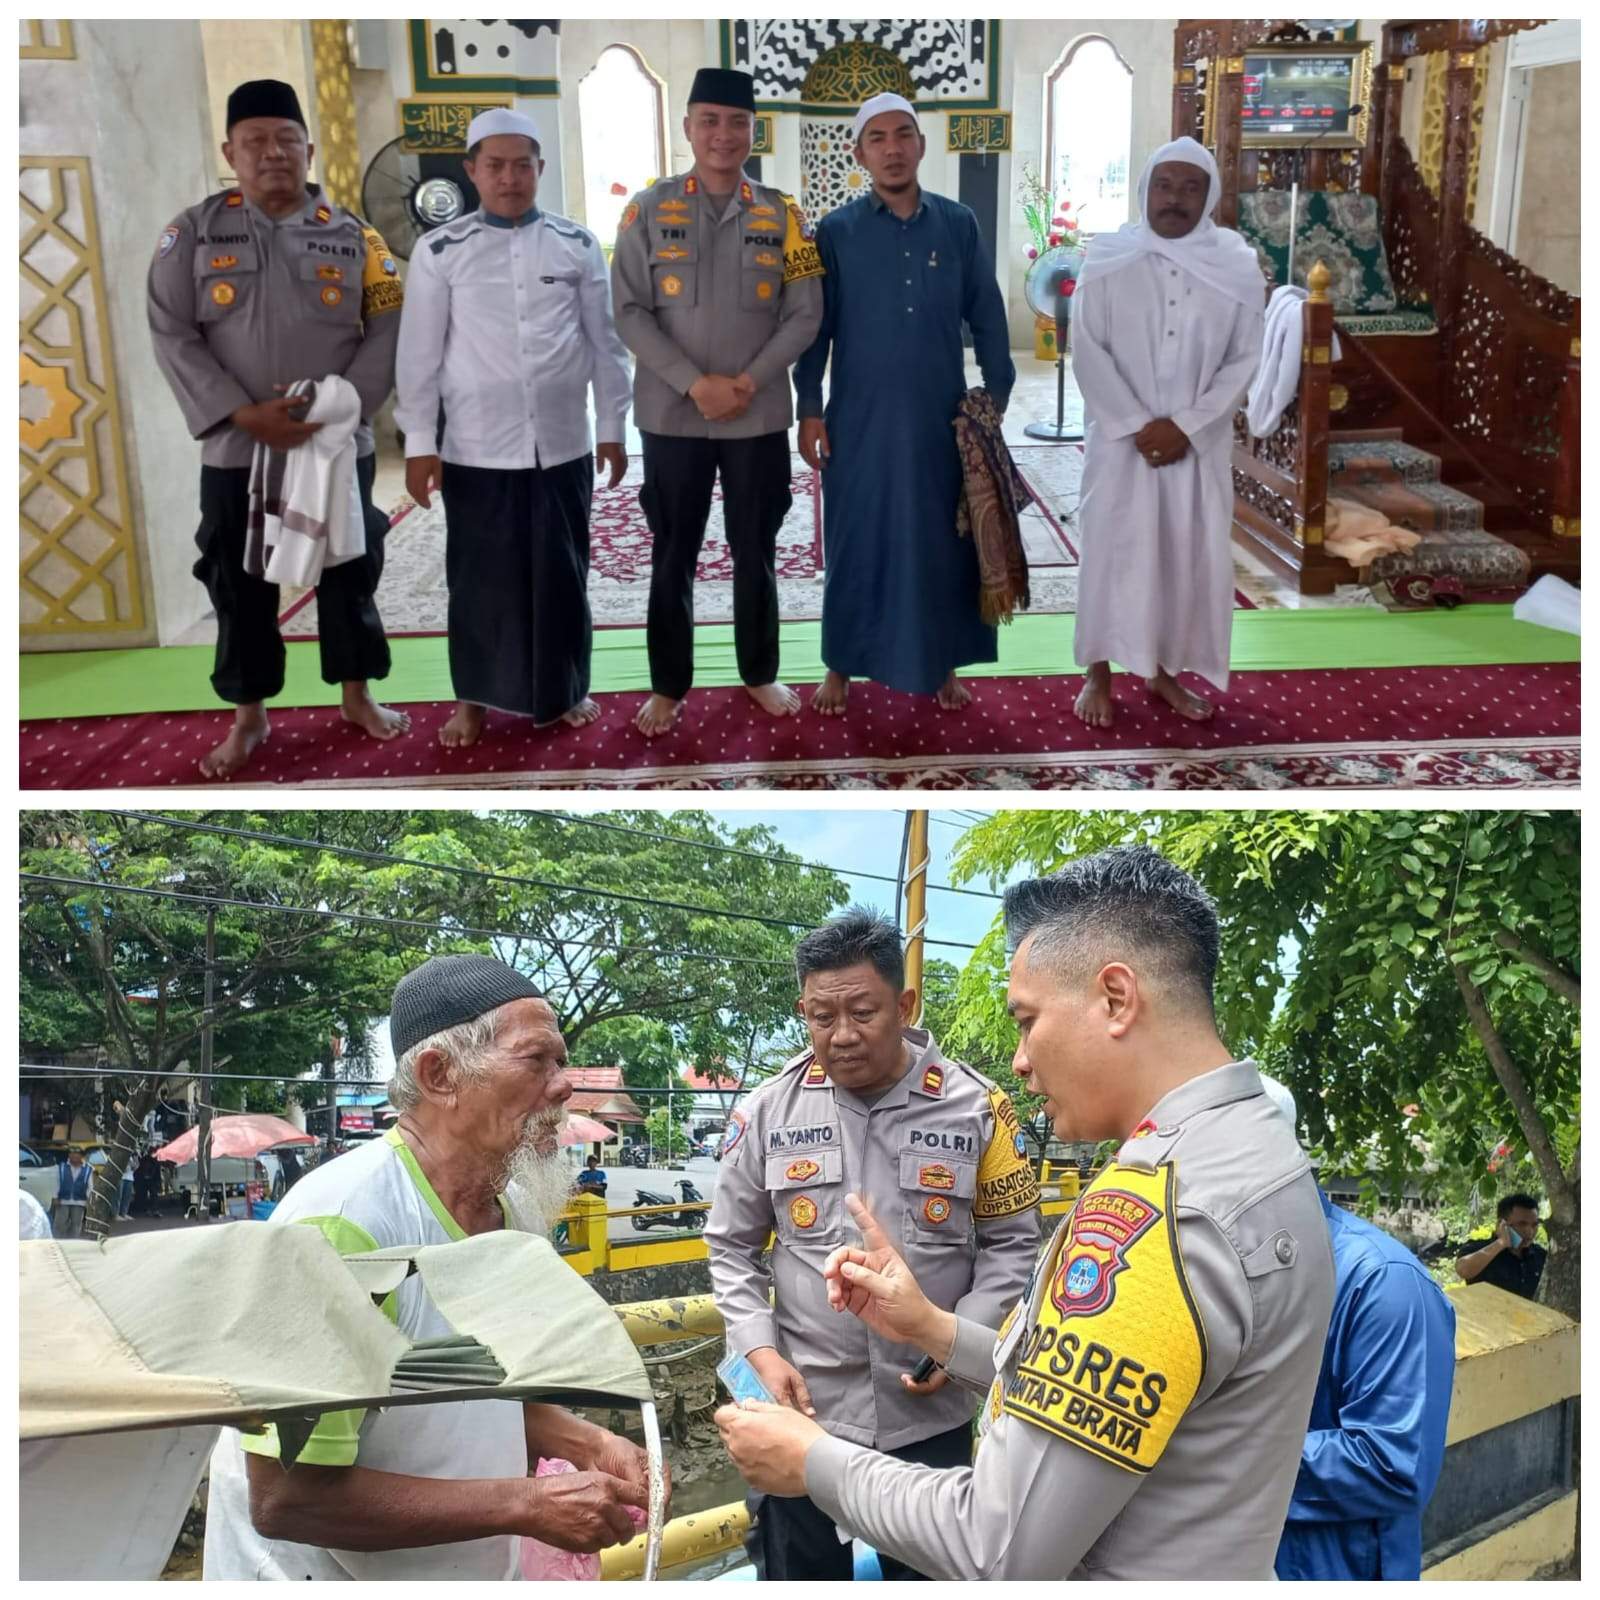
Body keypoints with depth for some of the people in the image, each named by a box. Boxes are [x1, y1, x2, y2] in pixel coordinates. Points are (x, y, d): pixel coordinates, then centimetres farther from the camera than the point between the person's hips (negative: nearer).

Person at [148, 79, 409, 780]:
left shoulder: (353, 236, 1)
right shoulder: (194, 231, -1)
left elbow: (389, 330, 0)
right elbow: (171, 334, -5)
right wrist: (243, 414, -16)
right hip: (234, 450, 0)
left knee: (349, 575, 11)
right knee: (240, 587, 8)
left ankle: (356, 695, 29)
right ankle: (249, 716, 23)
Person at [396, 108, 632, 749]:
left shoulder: (578, 245, 3)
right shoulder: (439, 251, -2)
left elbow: (605, 342, 7)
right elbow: (418, 352, 0)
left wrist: (612, 427, 7)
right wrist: (418, 442, -2)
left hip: (561, 445, 1)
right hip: (475, 448, -1)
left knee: (562, 573, 10)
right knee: (480, 576, 7)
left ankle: (564, 689, 28)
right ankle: (474, 696, 24)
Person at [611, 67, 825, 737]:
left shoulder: (781, 214, 3)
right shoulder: (649, 208, -1)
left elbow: (805, 315, 0)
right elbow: (628, 311, -6)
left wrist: (749, 382, -12)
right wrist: (695, 384, -15)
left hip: (759, 416, 1)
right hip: (671, 414, -1)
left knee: (755, 551, 11)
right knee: (672, 555, 8)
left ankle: (760, 674, 27)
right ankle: (668, 684, 21)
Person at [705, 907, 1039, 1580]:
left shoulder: (977, 1107, -7)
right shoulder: (767, 1111, -3)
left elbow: (1011, 1242, 2)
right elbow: (732, 1245, 6)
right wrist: (759, 1351, -7)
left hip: (931, 1413, -1)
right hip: (804, 1408, 1)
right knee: (797, 1571, 16)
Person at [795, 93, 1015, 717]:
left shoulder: (958, 225, 3)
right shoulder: (835, 231, -1)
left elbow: (987, 319, 6)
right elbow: (814, 327, 0)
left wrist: (997, 397, 3)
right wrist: (810, 409, -5)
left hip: (942, 418, 2)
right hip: (861, 419, -1)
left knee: (942, 540, 9)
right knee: (857, 543, 6)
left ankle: (943, 664, 23)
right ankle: (842, 667, 20)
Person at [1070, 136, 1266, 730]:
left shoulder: (1237, 265, -1)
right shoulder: (1108, 258, -5)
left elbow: (1243, 360, -2)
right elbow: (1088, 351, -8)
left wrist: (1186, 425, -13)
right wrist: (1138, 425, -15)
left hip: (1200, 441, 2)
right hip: (1121, 437, -2)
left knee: (1191, 553, 7)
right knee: (1112, 548, 2)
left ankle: (1165, 670, 22)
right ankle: (1099, 673, 14)